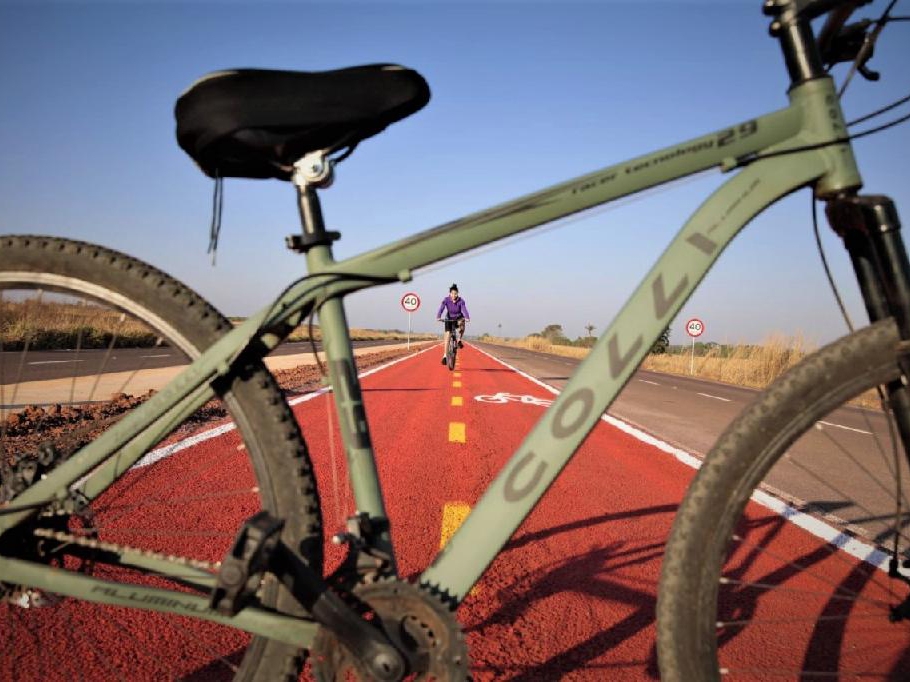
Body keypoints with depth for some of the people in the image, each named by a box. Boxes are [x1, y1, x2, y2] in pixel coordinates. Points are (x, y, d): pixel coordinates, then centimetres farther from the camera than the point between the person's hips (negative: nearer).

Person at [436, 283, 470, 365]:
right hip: (449, 319, 0)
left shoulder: (461, 301, -23)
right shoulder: (446, 300, -21)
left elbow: (464, 309, -37)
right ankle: (445, 356, -6)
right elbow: (441, 308, -34)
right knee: (447, 336, -11)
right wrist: (438, 317, -52)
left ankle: (459, 340, -13)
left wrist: (467, 318, -56)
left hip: (459, 318, 0)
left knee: (462, 323, -36)